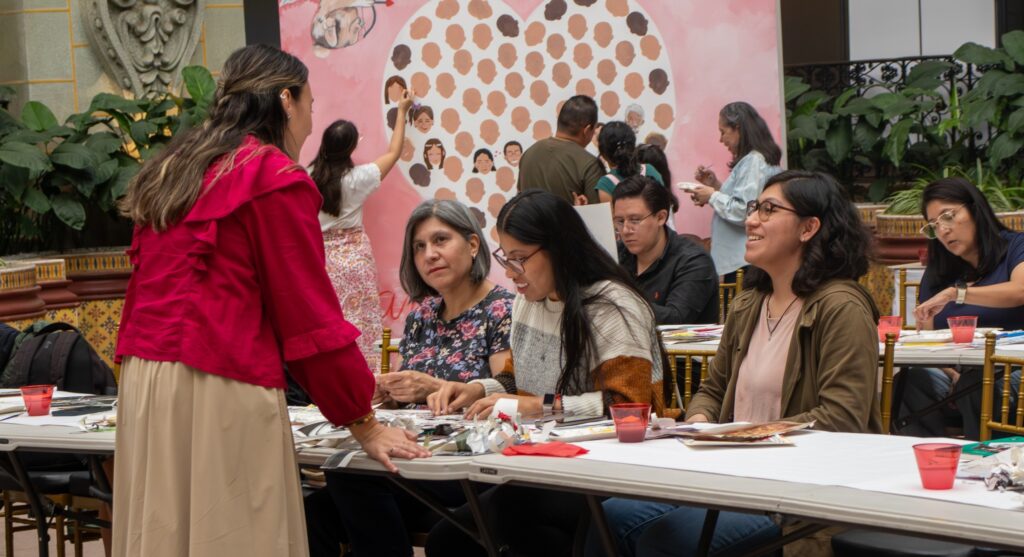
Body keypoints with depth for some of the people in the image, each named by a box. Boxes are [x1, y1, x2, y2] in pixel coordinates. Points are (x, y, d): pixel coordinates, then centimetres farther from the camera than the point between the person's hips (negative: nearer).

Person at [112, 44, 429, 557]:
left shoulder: (171, 173, 18)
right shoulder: (276, 179, -5)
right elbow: (308, 312, -6)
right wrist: (363, 423, 0)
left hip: (144, 380, 8)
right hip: (219, 394, -8)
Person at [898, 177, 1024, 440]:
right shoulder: (936, 275, 22)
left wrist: (955, 293, -19)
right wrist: (952, 374, -9)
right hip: (959, 376, 4)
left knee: (976, 385, -37)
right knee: (911, 381, -28)